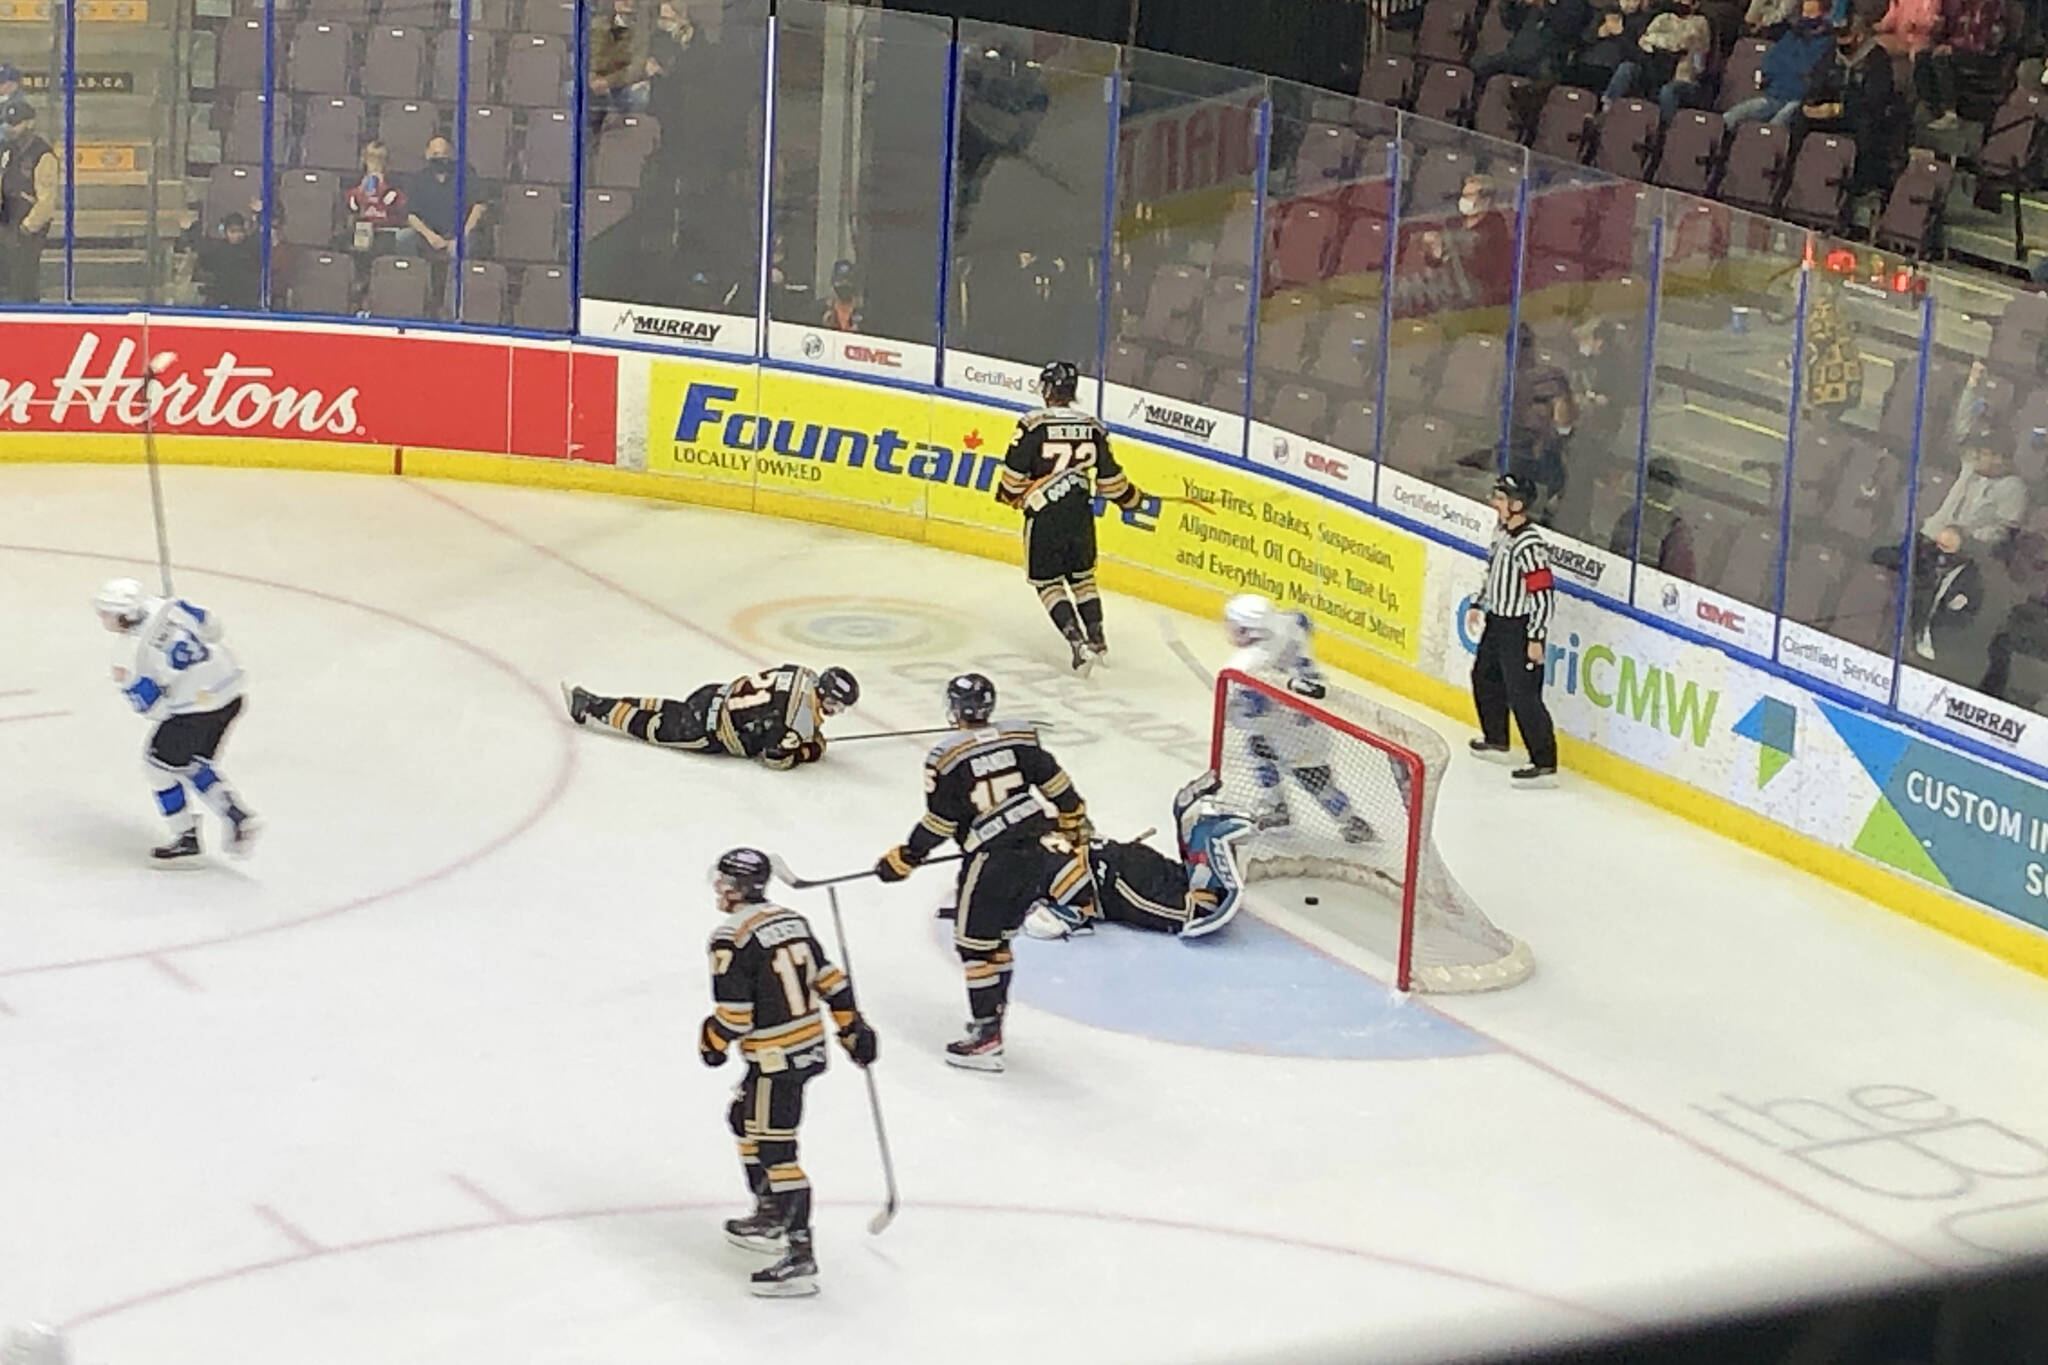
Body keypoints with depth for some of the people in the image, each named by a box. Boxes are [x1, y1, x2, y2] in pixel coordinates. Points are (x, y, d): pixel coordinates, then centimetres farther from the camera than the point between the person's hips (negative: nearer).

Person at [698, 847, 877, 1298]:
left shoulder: (732, 939, -17)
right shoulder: (793, 922, 7)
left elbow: (734, 1015, -18)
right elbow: (830, 979, 10)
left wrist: (712, 1042, 1)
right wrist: (853, 1028, 17)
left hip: (776, 1060, -9)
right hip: (810, 1046, 9)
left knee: (775, 1151, -8)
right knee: (745, 1121, 26)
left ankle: (800, 1257, -11)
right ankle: (770, 1218, 34)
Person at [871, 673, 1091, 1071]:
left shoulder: (946, 757, -9)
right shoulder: (1019, 738, 4)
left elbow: (939, 824, -8)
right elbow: (1055, 782, 10)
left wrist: (903, 860, 3)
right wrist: (1075, 821, 27)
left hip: (992, 859, -6)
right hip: (1036, 847, 6)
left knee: (975, 943, 4)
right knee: (998, 935, 20)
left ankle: (986, 1038, 3)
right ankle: (992, 1016, 27)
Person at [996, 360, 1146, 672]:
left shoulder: (1033, 424, -12)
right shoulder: (1093, 428, 2)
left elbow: (1015, 471, -9)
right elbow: (1110, 478, 7)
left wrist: (1008, 495, 12)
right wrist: (1130, 498, 26)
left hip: (1044, 516, -4)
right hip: (1081, 514, 5)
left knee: (1047, 582, 5)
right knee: (1082, 576, 23)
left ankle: (1077, 642, -8)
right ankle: (1096, 636, 24)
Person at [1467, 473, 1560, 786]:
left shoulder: (1530, 545, -27)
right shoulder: (1502, 532, 3)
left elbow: (1543, 594, -26)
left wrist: (1536, 639, -24)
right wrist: (1479, 605, 24)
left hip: (1519, 629, -10)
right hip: (1496, 621, 10)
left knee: (1523, 696, -10)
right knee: (1485, 678, 24)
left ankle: (1545, 764, -6)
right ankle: (1496, 741, 44)